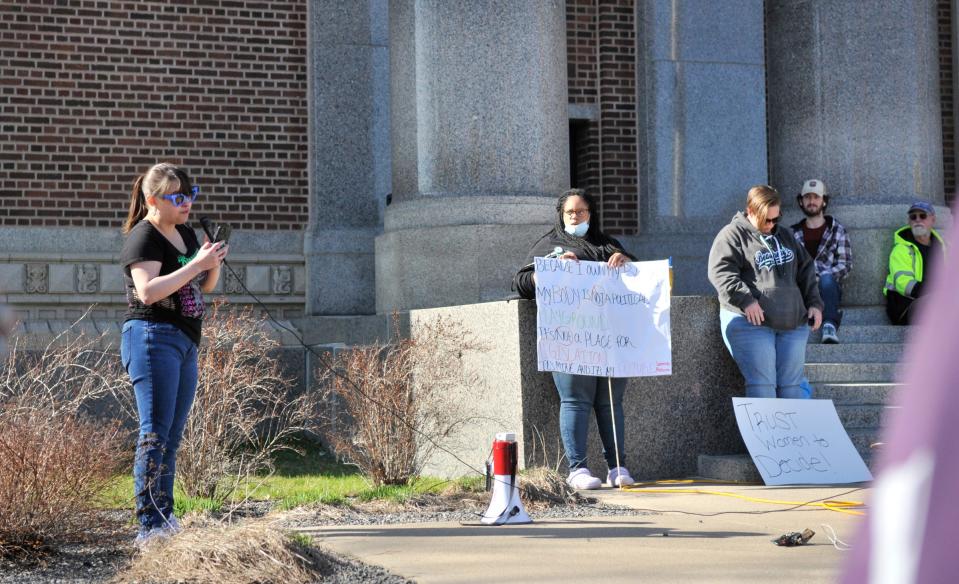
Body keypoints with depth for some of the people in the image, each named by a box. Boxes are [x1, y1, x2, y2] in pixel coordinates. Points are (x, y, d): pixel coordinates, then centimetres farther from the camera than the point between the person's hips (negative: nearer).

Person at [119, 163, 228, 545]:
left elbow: (206, 286, 23)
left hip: (185, 343, 9)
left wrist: (214, 263, 1)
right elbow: (148, 291, -24)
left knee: (172, 438, 9)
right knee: (155, 434, -13)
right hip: (153, 337, -9)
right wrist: (197, 264, -24)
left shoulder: (186, 234, 16)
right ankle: (149, 525, -15)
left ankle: (166, 520, 12)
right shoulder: (143, 238, -10)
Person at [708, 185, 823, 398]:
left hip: (792, 323, 6)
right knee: (762, 384, -13)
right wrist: (745, 300, -20)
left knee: (791, 384, 3)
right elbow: (720, 272, -10)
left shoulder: (785, 235, 22)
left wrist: (814, 303, 12)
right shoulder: (733, 235, 1)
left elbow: (805, 270, 25)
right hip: (751, 322, -6)